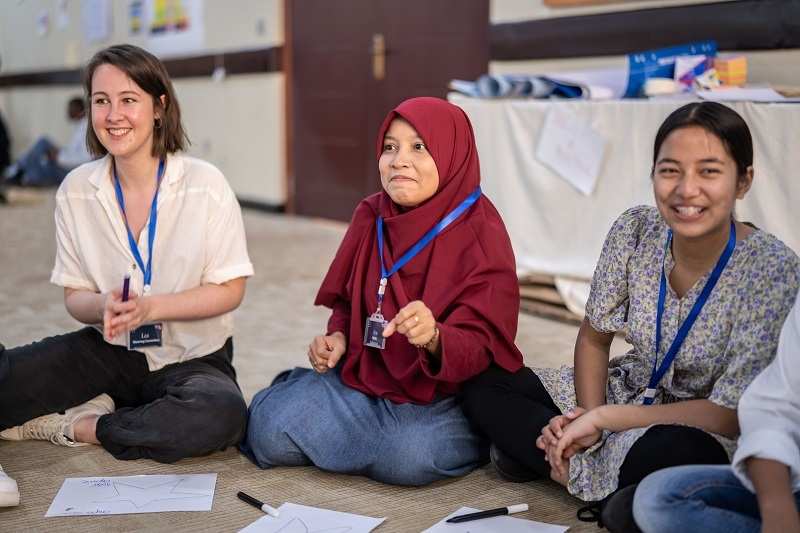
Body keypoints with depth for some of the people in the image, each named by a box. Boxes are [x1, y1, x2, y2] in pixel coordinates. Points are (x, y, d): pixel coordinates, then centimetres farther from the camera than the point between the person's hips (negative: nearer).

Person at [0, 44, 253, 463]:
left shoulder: (205, 185, -12)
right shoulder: (76, 190, -3)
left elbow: (229, 290, -8)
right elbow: (74, 295, 3)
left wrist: (148, 308, -22)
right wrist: (104, 306, -22)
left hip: (191, 358, -1)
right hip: (109, 352, 1)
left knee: (222, 413, -36)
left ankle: (79, 427, -14)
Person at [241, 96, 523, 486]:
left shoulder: (481, 236, -13)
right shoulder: (370, 217, 3)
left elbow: (479, 348, -18)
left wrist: (433, 338, -40)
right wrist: (336, 337, -5)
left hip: (446, 395, -3)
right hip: (364, 377, 4)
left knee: (409, 459, -34)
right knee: (270, 428, -18)